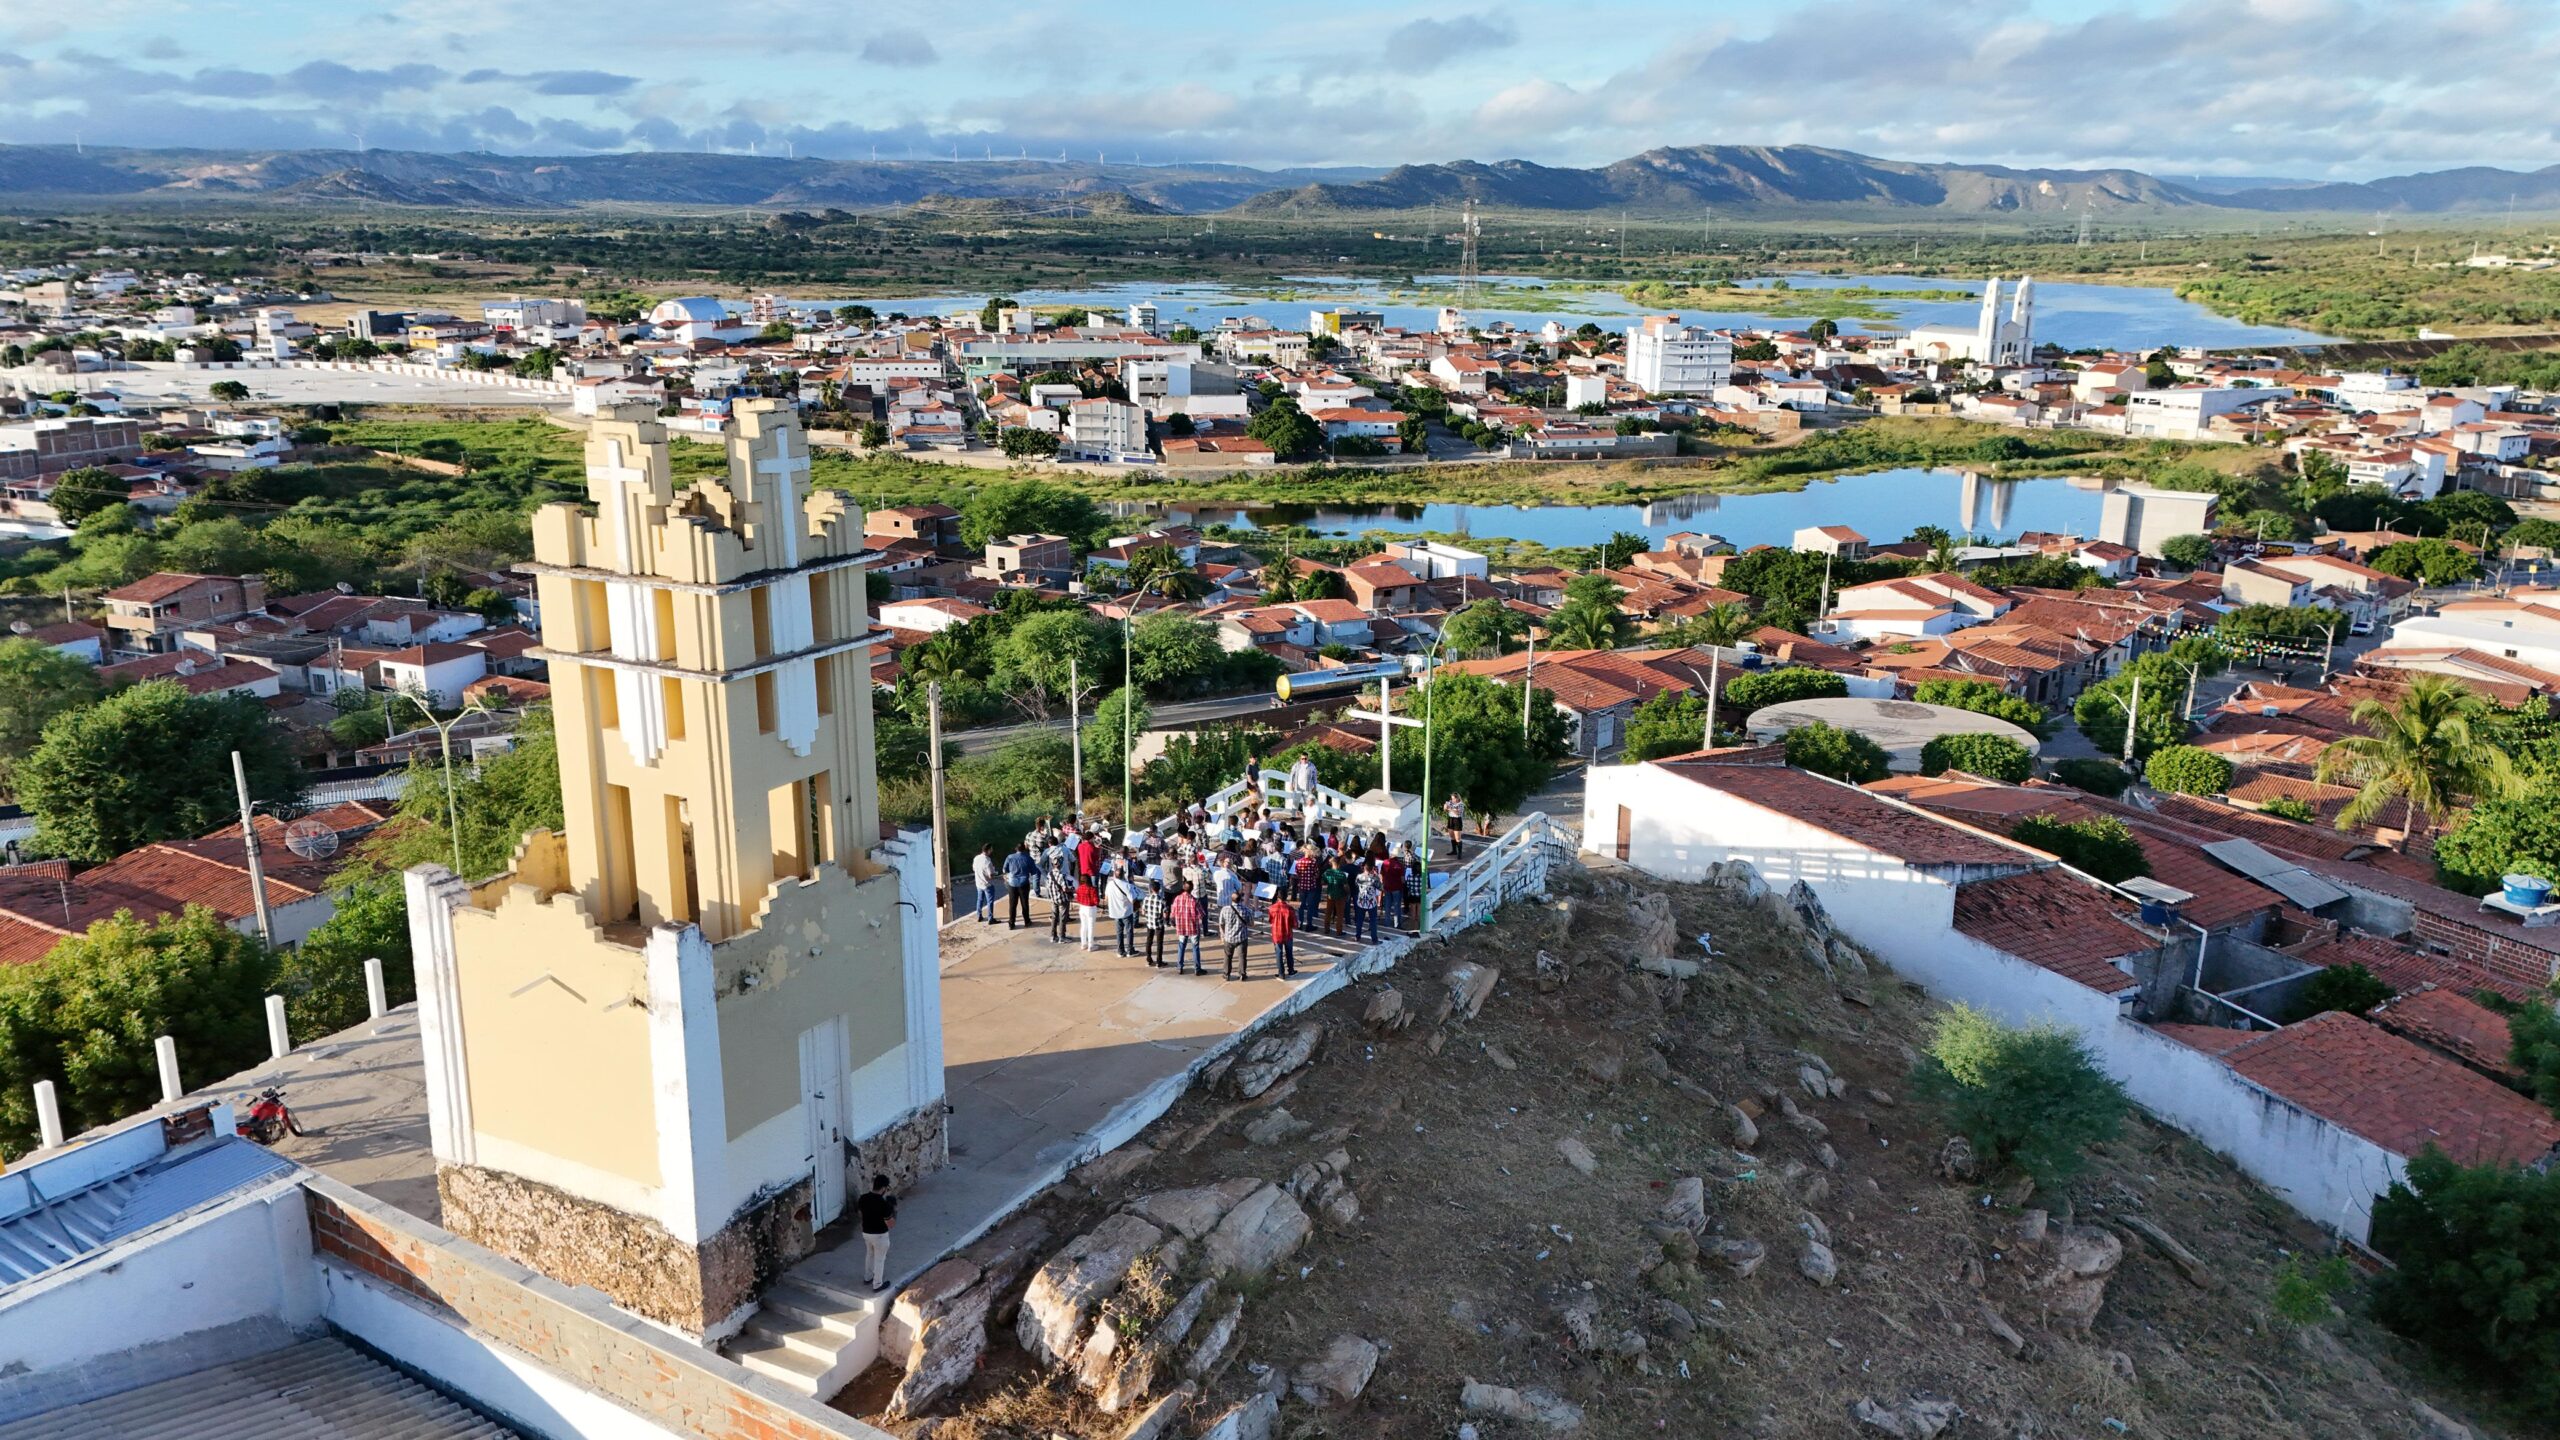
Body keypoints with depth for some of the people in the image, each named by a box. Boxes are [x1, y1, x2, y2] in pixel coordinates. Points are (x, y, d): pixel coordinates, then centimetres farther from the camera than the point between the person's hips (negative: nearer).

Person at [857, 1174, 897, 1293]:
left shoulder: (863, 1198, -10)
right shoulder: (884, 1204, -29)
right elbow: (891, 1225, -21)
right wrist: (894, 1210, -8)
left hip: (866, 1232, 6)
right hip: (879, 1235, -6)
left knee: (869, 1254, 29)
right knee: (879, 1259, 12)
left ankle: (868, 1276, 47)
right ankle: (877, 1285, 25)